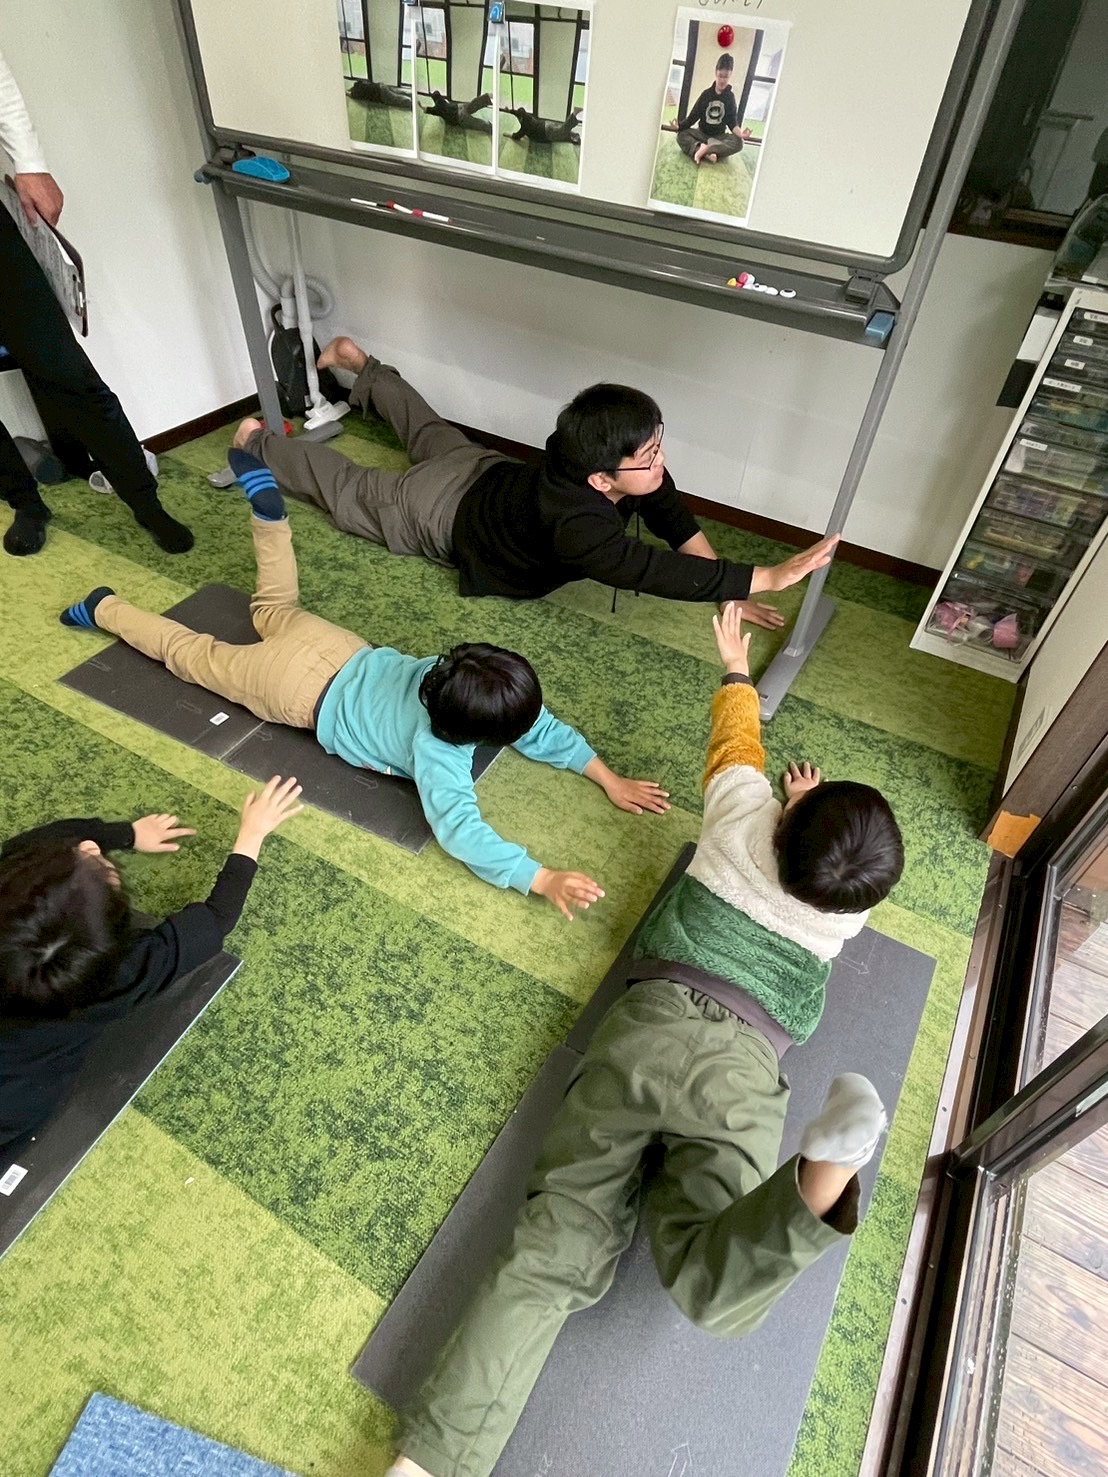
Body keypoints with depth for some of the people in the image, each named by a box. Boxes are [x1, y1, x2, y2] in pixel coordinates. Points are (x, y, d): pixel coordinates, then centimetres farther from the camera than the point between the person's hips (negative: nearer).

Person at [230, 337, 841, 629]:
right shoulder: (577, 527, -47)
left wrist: (728, 589, -24)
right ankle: (259, 442, 38)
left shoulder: (636, 470, -26)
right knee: (347, 488, 16)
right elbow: (666, 574, -52)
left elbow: (675, 519, -14)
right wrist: (772, 576, -53)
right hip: (442, 515, -7)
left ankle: (361, 365, 56)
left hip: (483, 471, 7)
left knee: (431, 430, 35)